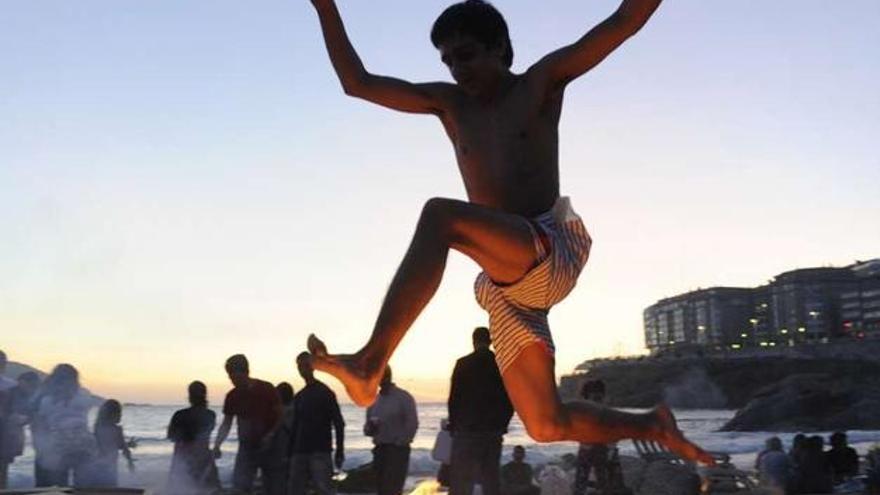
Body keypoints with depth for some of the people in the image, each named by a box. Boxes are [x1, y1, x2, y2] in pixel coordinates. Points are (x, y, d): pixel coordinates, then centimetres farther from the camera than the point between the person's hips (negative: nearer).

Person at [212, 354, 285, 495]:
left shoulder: (266, 389, -9)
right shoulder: (232, 396, 1)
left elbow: (280, 416, -5)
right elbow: (226, 424, 5)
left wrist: (270, 436, -19)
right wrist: (216, 445, -10)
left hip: (269, 447, -3)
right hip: (247, 447, 3)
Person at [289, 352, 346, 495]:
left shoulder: (325, 392, -3)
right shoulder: (299, 396, 16)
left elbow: (339, 424, -6)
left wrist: (339, 452, -12)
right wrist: (291, 454, 13)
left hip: (320, 452, -6)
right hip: (300, 452, 6)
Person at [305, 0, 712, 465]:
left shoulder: (542, 82, 9)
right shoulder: (449, 103, 20)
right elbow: (356, 82, 17)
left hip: (553, 255, -6)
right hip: (504, 285, 6)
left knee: (439, 215, -32)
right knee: (548, 425, 4)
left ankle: (369, 365, -39)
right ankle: (653, 426, 28)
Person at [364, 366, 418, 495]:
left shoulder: (404, 397, -3)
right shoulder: (373, 401, 14)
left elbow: (412, 424, -8)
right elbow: (367, 429, 16)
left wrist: (400, 443, -13)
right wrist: (370, 427, -7)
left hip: (398, 450, -6)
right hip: (379, 450, 6)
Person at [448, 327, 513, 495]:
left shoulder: (463, 364, -5)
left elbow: (453, 399, -6)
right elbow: (510, 401, 5)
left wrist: (453, 425, 7)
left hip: (466, 431, -3)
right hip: (493, 432, 3)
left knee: (460, 481, 0)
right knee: (491, 479, 8)